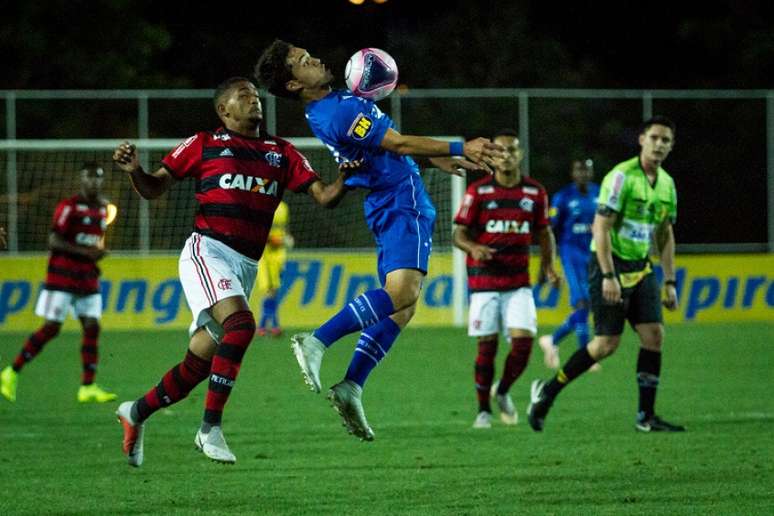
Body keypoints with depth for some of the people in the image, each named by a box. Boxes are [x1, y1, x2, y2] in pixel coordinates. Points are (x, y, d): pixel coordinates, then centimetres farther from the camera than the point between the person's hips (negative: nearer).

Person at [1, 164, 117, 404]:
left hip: (88, 280, 7)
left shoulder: (102, 208, 13)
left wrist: (97, 255, 9)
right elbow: (53, 240, -16)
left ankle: (88, 388, -3)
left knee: (92, 327, -4)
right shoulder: (69, 206, -9)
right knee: (51, 328, -8)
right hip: (62, 277, -7)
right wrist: (84, 251, -22)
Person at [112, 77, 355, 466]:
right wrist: (134, 170, -13)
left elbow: (323, 196, 11)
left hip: (246, 266, 5)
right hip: (208, 251, -5)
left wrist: (342, 180, -11)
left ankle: (136, 413, 28)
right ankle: (211, 427, -26)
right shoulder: (204, 145, 6)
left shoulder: (281, 153, 17)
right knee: (240, 324, -30)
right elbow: (154, 189, 9)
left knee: (201, 362, 5)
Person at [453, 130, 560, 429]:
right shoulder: (478, 192, -2)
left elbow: (544, 232, 17)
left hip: (518, 282, 2)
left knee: (523, 340, -12)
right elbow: (459, 233, -2)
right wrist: (473, 248, -23)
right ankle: (484, 410, 12)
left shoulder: (535, 192, 6)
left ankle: (503, 392, 15)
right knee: (486, 346, -2)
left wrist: (548, 264, 1)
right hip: (484, 281, -2)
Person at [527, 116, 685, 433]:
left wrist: (670, 282, 14)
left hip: (641, 268, 7)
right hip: (612, 266, -7)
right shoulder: (622, 176, -15)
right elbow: (601, 227, -18)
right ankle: (547, 392, 5)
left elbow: (665, 236, 18)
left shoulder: (666, 184, 9)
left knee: (654, 334, -4)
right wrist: (608, 276, -23)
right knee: (607, 343, -9)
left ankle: (646, 416, 2)